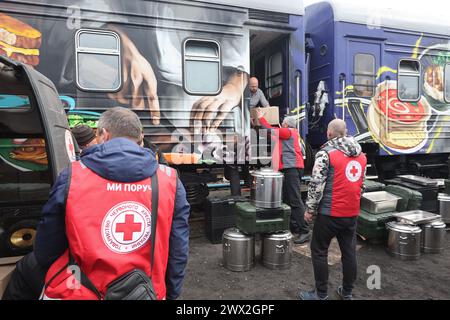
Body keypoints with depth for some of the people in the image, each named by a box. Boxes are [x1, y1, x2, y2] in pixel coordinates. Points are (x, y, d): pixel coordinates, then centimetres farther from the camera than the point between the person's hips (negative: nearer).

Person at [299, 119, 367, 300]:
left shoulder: (326, 153, -13)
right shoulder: (361, 155, 9)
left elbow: (317, 184, -16)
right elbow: (362, 184, 15)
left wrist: (310, 209, -7)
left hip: (330, 212, -6)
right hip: (352, 213, 7)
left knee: (319, 252, 6)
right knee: (349, 252, 15)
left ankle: (321, 294, 14)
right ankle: (347, 292, 28)